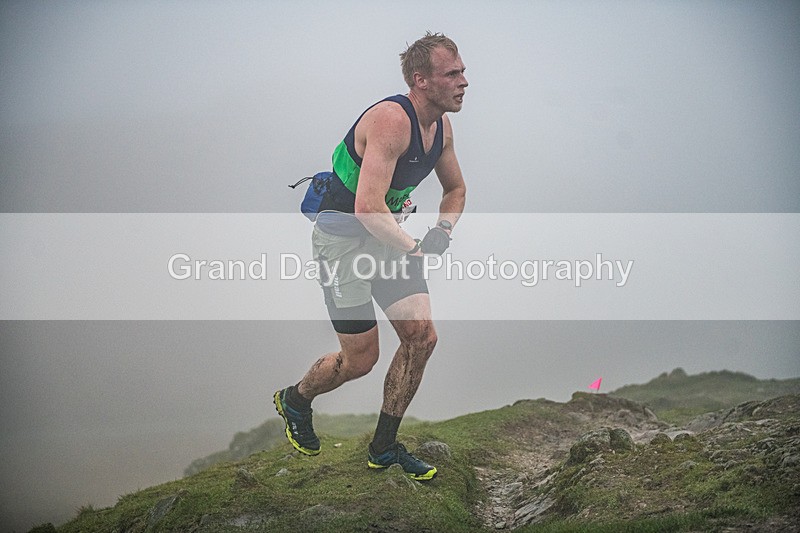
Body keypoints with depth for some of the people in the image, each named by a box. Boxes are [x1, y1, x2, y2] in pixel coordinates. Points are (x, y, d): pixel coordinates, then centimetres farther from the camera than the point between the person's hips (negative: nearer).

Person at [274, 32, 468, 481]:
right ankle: (294, 401, 30)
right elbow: (368, 209, -36)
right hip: (343, 239, -8)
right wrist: (414, 249, -25)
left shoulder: (441, 127, 1)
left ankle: (385, 446, 12)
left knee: (422, 336, -2)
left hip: (388, 237, 8)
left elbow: (456, 189, 20)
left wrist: (443, 230, 1)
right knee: (361, 359, -2)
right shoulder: (391, 120, -28)